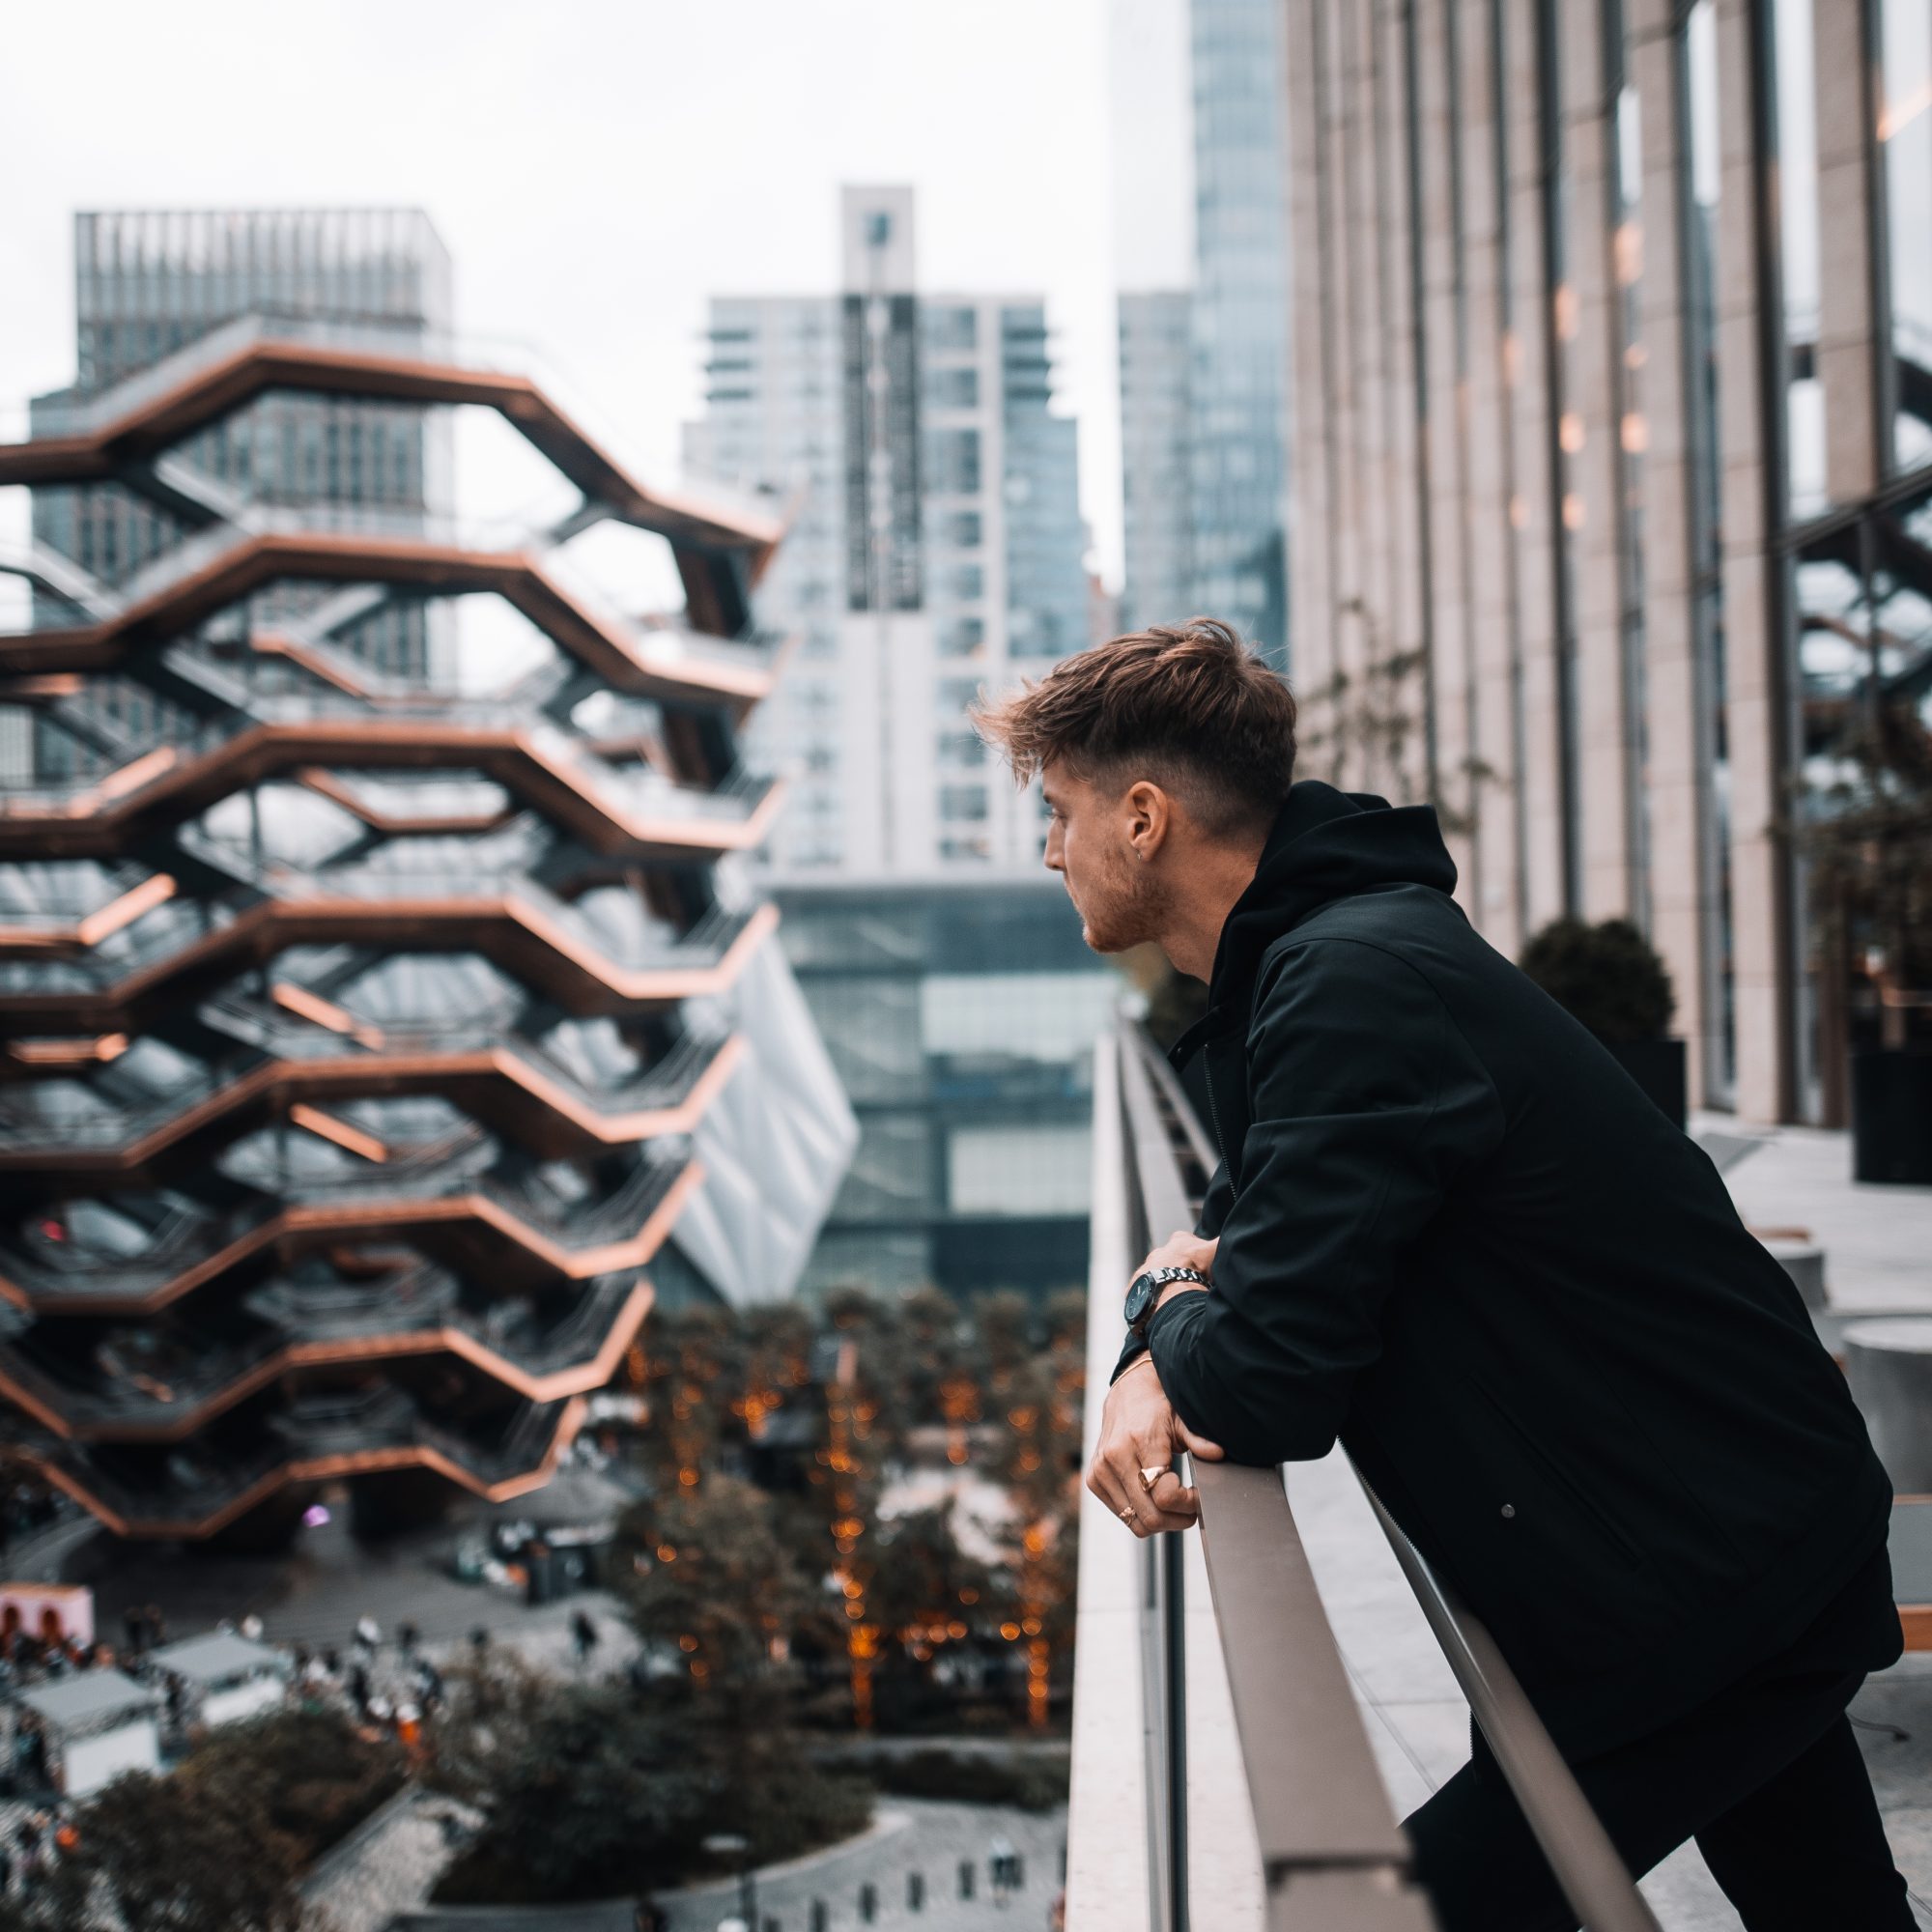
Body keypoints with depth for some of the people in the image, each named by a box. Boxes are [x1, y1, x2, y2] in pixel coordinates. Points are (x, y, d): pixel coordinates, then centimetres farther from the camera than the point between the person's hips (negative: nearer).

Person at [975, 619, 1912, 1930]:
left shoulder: (1355, 988, -25)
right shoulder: (1316, 951, 8)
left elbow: (1269, 1391, -28)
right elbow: (1246, 1223, 17)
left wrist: (1172, 1315, -4)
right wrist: (1154, 1365, -6)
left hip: (1705, 1596, -10)